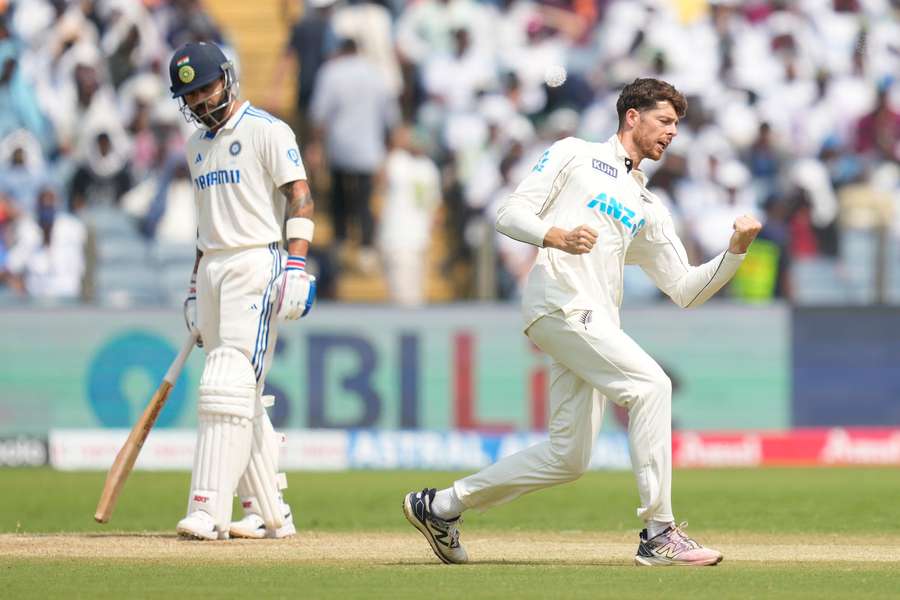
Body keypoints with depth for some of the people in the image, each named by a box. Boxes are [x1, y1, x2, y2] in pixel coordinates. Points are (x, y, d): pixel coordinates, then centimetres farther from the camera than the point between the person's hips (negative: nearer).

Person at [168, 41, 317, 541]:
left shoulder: (267, 132, -5)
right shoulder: (197, 145, 18)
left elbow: (300, 199, -12)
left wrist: (297, 265, -22)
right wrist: (195, 288, 20)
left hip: (256, 264, -8)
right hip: (213, 270, 8)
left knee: (229, 386, -17)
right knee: (243, 398, 8)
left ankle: (208, 509, -23)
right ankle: (269, 513, 12)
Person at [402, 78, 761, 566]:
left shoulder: (647, 208, 29)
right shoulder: (574, 155, 11)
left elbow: (685, 290, 23)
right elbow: (511, 214, 2)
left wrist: (735, 251, 7)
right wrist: (556, 236, -18)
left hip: (597, 322, 8)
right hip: (561, 302, -8)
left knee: (569, 456, 3)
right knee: (650, 384, -22)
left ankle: (441, 506, 17)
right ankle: (659, 535, -23)